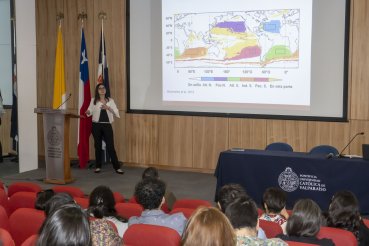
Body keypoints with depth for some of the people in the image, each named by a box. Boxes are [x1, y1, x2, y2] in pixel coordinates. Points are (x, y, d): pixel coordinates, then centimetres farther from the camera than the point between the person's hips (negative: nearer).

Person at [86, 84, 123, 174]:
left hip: (107, 125, 0)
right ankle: (98, 166, 17)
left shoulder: (110, 100, 7)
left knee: (110, 146, -3)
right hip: (96, 125, 0)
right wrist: (88, 112, -26)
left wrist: (108, 108, -16)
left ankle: (117, 167, 0)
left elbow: (116, 113, 0)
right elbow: (90, 111, -3)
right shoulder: (93, 100, 5)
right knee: (98, 146, 6)